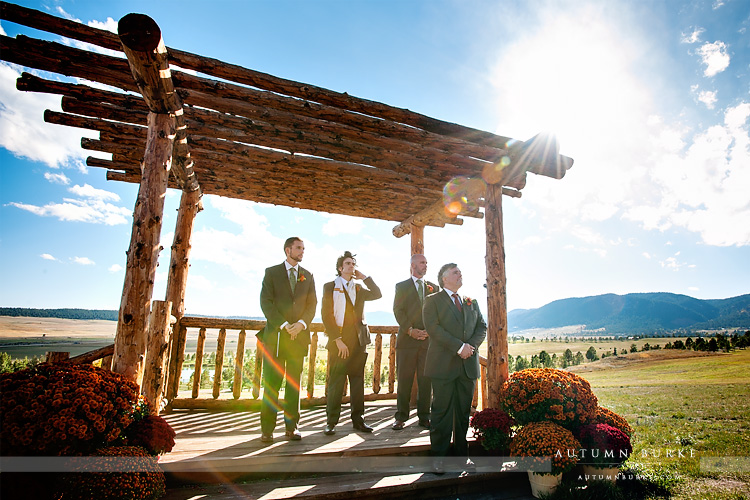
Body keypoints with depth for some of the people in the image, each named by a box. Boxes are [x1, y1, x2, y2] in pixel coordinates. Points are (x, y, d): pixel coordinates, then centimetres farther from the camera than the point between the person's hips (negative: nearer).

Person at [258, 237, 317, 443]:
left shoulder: (308, 275, 16)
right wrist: (284, 325, -13)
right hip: (275, 334, -2)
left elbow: (312, 304, 8)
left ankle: (292, 426, 13)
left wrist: (301, 323, -9)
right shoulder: (272, 272, 7)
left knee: (294, 382, 5)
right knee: (271, 382, 0)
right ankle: (267, 429, 8)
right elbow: (266, 302, -3)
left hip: (299, 334, 2)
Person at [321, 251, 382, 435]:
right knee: (336, 382, 1)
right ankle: (331, 421, 12)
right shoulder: (330, 287, 4)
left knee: (358, 380, 8)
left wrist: (364, 277, 3)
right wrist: (337, 339, -12)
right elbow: (326, 315, -4)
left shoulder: (359, 288, 18)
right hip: (339, 340, -4)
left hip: (359, 340, 4)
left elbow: (377, 294, 4)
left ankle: (358, 419, 17)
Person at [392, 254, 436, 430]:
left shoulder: (433, 287, 15)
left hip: (429, 339, 2)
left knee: (426, 380, 6)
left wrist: (429, 331, -5)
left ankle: (424, 417, 17)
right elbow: (398, 310, -2)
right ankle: (401, 417, 12)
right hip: (407, 339, -2)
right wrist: (410, 330, -13)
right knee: (404, 379, 2)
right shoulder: (401, 286, 7)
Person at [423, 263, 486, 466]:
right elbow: (433, 328, -11)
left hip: (468, 365, 5)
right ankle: (438, 455, 13)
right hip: (444, 364, -5)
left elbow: (482, 326, 12)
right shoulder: (433, 300, 1)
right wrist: (459, 346, -15)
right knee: (442, 411, 1)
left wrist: (472, 345, -7)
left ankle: (462, 454, 24)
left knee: (464, 411, 11)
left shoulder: (471, 302, 18)